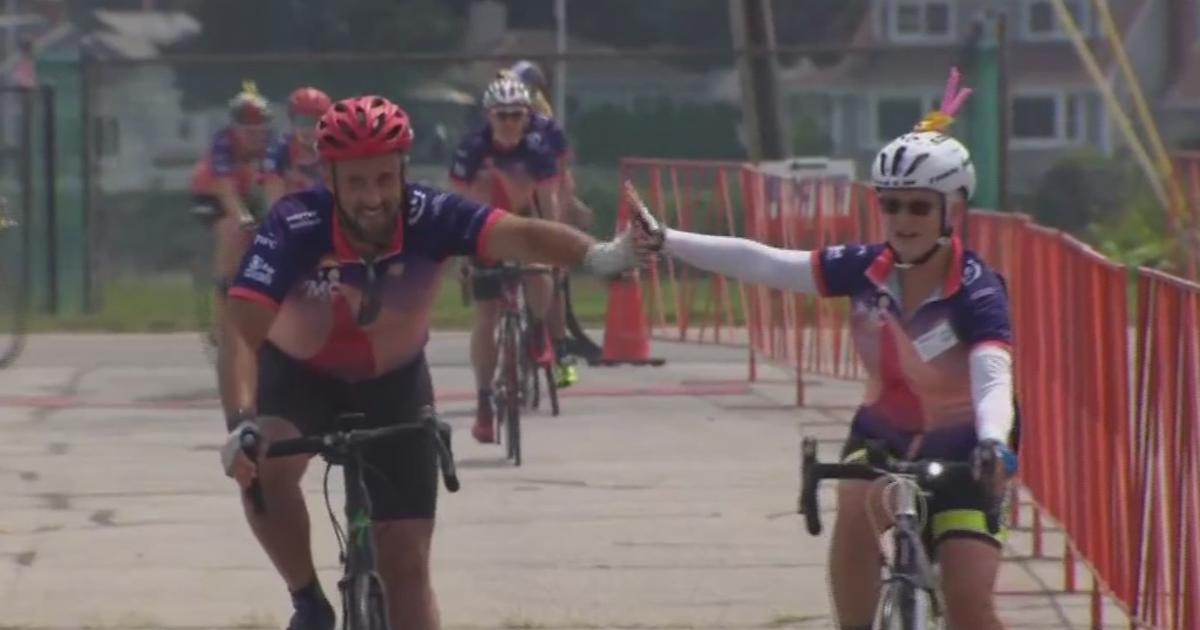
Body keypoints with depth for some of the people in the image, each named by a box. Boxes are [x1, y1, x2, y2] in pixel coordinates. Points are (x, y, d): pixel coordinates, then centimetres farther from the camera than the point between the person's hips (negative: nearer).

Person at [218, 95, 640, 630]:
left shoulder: (428, 217, -29)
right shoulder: (296, 226, -32)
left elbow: (515, 235, -45)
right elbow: (242, 333, -39)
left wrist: (597, 255, -65)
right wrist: (240, 423, -56)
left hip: (392, 385, 2)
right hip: (300, 375, -1)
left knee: (407, 564, -3)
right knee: (262, 465, -33)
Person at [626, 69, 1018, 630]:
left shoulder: (975, 292, -25)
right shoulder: (865, 270, -13)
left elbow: (994, 378, -41)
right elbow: (763, 263, -17)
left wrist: (994, 444, -62)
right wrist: (662, 241, -25)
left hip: (959, 444, -3)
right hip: (885, 432, 3)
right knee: (858, 506, -32)